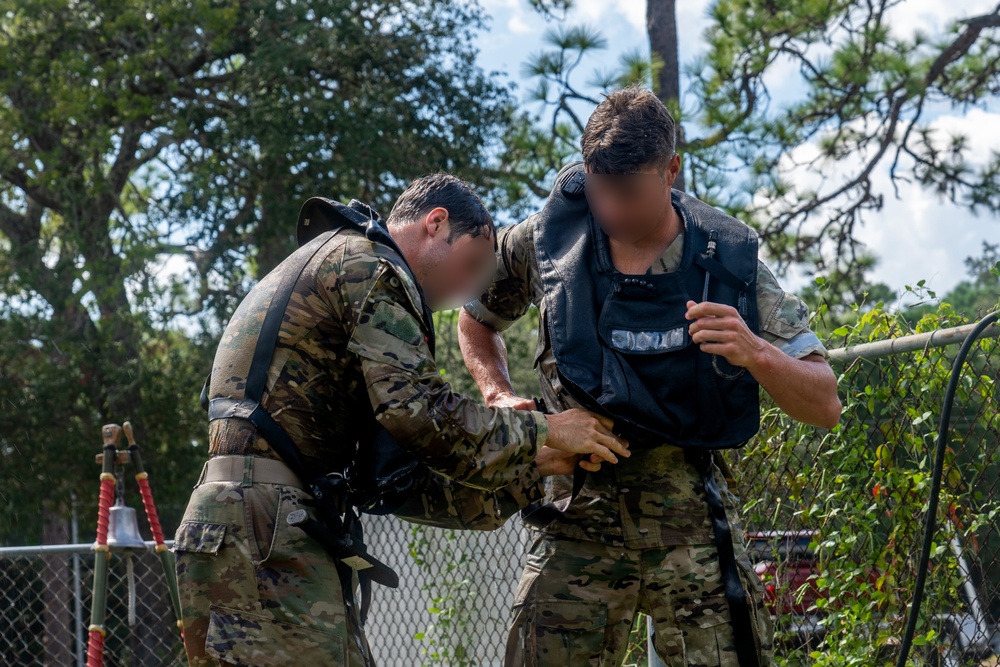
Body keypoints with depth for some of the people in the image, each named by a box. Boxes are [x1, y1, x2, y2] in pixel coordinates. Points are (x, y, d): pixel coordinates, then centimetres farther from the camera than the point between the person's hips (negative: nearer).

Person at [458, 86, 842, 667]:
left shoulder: (729, 261, -4)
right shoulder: (547, 241, 0)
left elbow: (825, 407, -4)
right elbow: (476, 319, 21)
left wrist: (757, 355, -24)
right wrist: (499, 396, 3)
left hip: (692, 519, -1)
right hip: (581, 512, 1)